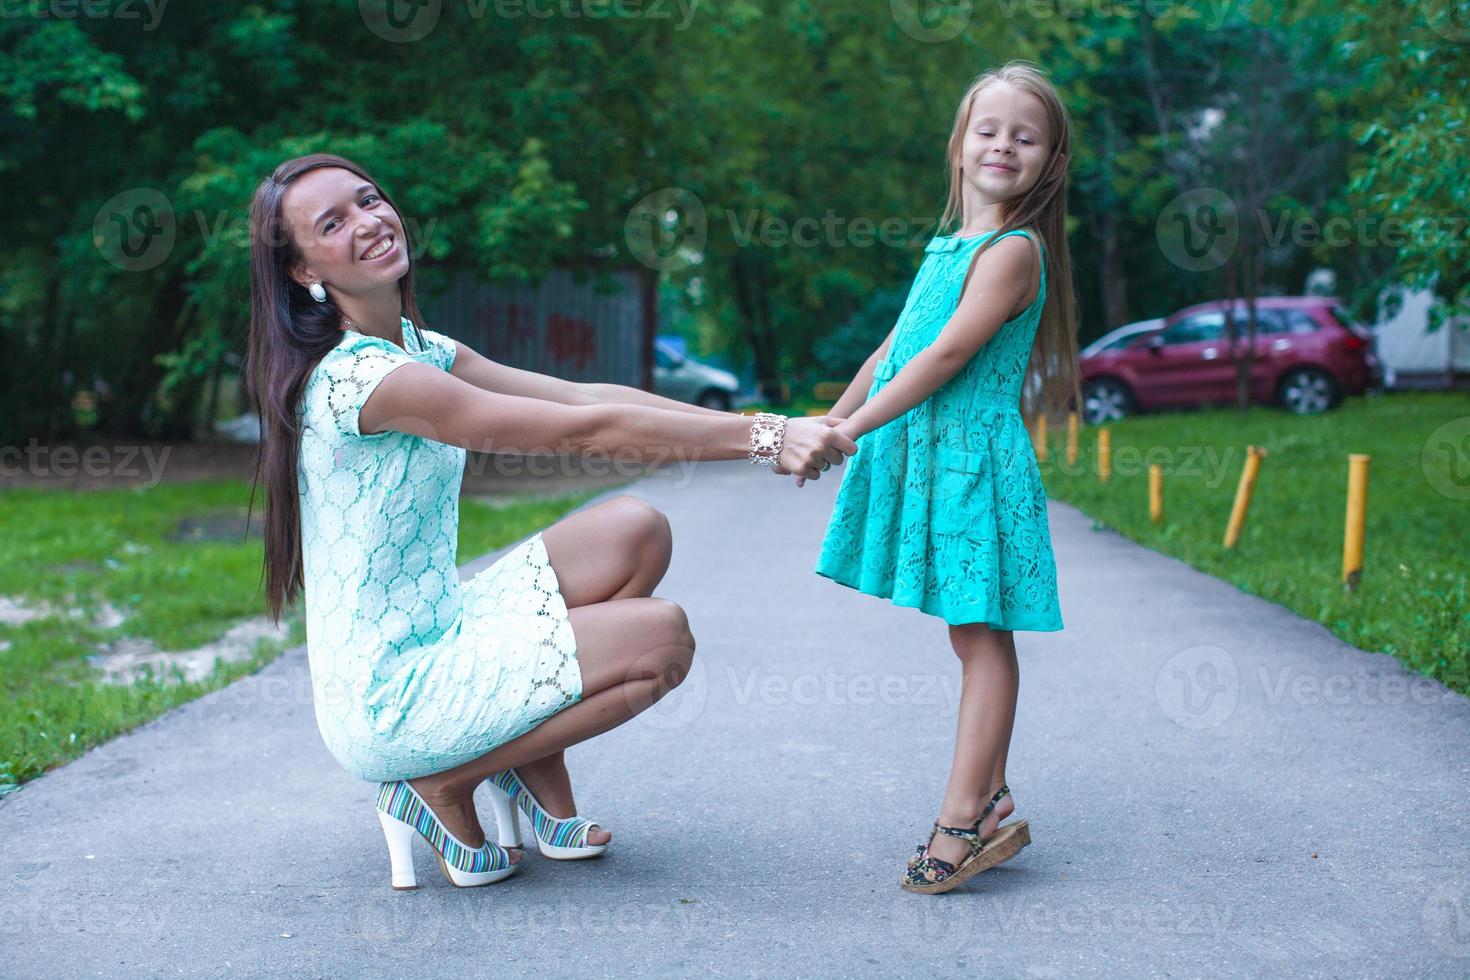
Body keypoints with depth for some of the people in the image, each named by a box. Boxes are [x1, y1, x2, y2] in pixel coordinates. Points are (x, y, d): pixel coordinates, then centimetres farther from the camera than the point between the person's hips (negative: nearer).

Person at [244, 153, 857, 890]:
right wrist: (761, 438, -21)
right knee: (661, 636, -13)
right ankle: (441, 785, 0)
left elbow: (581, 394, 2)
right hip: (386, 704, -9)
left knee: (635, 532, 2)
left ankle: (543, 798, 10)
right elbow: (587, 430, -24)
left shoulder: (421, 352, 8)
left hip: (434, 636, 9)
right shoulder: (360, 379, -22)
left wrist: (756, 428, -7)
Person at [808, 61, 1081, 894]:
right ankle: (989, 804, 18)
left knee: (981, 633, -5)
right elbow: (893, 350, 22)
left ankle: (964, 817, -3)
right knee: (973, 635, 11)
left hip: (975, 461, -8)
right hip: (927, 457, 8)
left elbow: (948, 354, -18)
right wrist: (827, 425, 23)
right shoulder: (949, 248, 18)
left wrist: (851, 429, -18)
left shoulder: (1013, 250, -10)